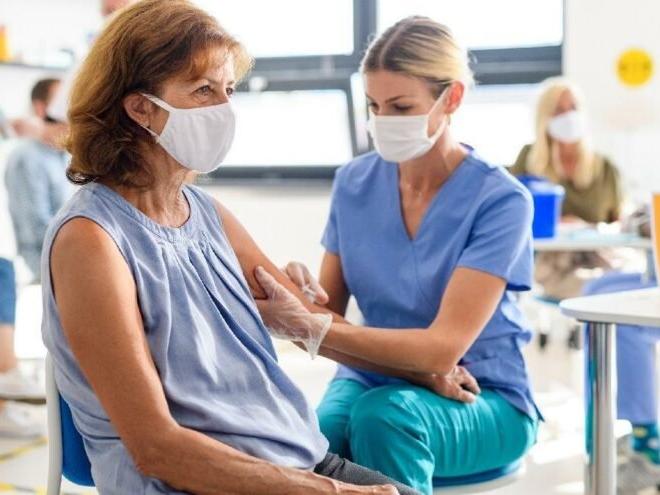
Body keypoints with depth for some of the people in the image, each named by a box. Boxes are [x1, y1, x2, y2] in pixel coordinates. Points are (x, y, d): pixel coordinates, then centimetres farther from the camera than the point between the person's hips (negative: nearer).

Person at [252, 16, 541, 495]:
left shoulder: (500, 199, -15)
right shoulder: (354, 182, 0)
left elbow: (443, 347, -22)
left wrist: (310, 328, -30)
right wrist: (307, 298, -21)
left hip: (483, 401, -2)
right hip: (373, 379, 3)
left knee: (383, 414, -35)